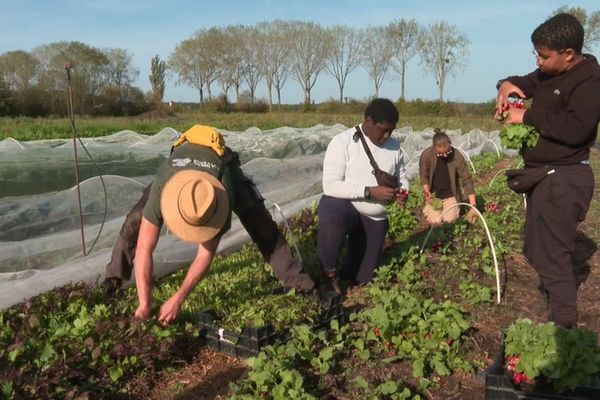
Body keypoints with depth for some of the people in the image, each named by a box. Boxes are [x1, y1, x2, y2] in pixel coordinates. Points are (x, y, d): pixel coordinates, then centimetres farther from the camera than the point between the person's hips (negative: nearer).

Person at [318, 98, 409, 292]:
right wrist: (370, 191, -29)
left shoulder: (394, 146, 1)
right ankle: (330, 272, -15)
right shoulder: (342, 142, -15)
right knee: (331, 218, -42)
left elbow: (402, 177, 16)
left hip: (375, 217, 5)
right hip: (342, 204, -5)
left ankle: (344, 275, 43)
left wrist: (403, 192, -8)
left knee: (361, 280, 6)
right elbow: (330, 185, -22)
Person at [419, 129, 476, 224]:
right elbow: (424, 176, -3)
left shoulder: (457, 156, -19)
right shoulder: (426, 155, -19)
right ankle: (428, 209, 22)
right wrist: (427, 192, -20)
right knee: (435, 221, -13)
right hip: (433, 194, 0)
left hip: (451, 195, 0)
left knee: (450, 219, -13)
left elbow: (466, 180, -14)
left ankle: (455, 208, 22)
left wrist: (473, 205, -18)